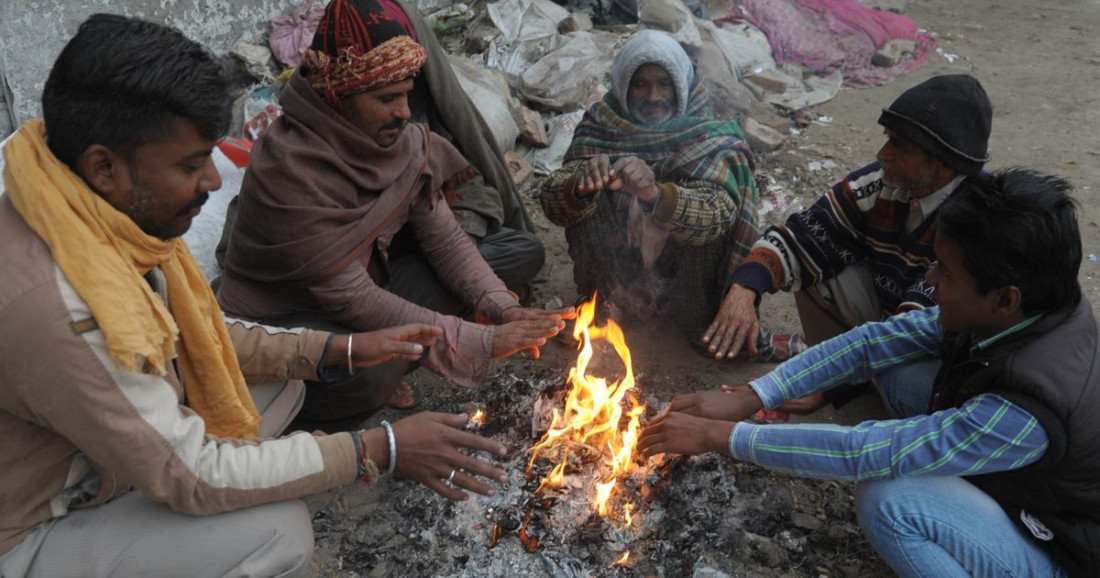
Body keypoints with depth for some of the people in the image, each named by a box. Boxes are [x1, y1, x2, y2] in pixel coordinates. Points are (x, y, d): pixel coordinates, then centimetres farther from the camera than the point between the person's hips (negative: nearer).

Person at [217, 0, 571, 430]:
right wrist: (482, 341, -32)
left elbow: (443, 236, -9)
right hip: (280, 320, -6)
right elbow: (350, 298, -31)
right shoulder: (290, 168, -30)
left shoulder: (399, 141, -10)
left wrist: (503, 309, -26)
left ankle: (380, 370, -2)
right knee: (369, 378, -36)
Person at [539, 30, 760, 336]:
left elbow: (719, 211, -34)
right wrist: (581, 185, -45)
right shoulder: (601, 126, -11)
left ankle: (701, 322, -8)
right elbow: (552, 201, -21)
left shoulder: (710, 136, -16)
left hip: (683, 273, -1)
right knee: (584, 200, -23)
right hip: (619, 263, 1)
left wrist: (655, 193, -53)